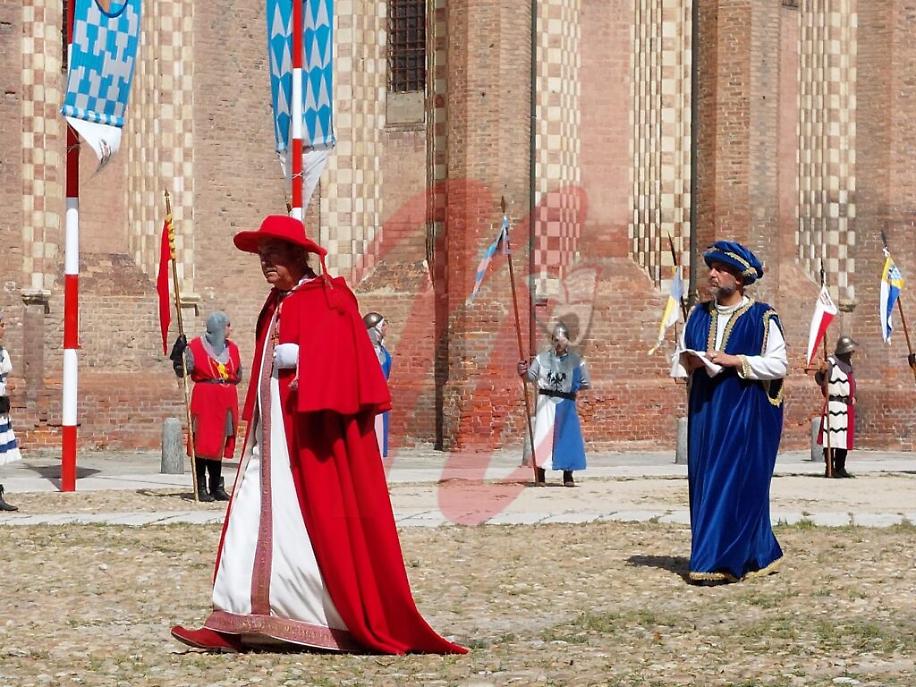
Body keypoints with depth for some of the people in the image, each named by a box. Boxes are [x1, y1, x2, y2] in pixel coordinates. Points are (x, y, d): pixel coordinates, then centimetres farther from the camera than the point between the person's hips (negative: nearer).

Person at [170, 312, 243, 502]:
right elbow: (182, 371, -9)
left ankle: (217, 487, 16)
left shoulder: (232, 348, 13)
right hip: (205, 399, -5)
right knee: (204, 443, -5)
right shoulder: (196, 347, -4)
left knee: (219, 444, 10)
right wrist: (179, 353, -21)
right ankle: (201, 488, -1)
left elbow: (238, 375, 23)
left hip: (226, 400, 5)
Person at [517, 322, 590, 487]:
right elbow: (532, 376, -4)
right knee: (542, 437, -5)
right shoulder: (542, 358, 3)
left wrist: (573, 388, -7)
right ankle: (540, 476, 0)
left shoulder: (576, 362, 1)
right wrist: (523, 372, -22)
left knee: (568, 436, 1)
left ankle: (568, 476, 11)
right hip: (546, 403, 0)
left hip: (566, 404, 0)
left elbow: (586, 384, 4)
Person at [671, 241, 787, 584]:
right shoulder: (698, 316, 13)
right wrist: (689, 362, -6)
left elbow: (778, 363, -8)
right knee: (704, 483, 4)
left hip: (745, 413, -6)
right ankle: (760, 555, 13)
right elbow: (679, 357, 17)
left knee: (734, 483, -10)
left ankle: (720, 562, -13)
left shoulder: (762, 318, -3)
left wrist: (734, 360, -16)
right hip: (705, 411, 6)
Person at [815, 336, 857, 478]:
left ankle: (840, 468, 18)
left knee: (845, 438, 11)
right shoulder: (832, 363, -12)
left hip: (847, 406, 9)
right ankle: (829, 469, -12)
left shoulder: (848, 362, 17)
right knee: (833, 437, -12)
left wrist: (852, 398, 24)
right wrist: (822, 372, -42)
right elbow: (820, 380, -22)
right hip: (835, 404, -9)